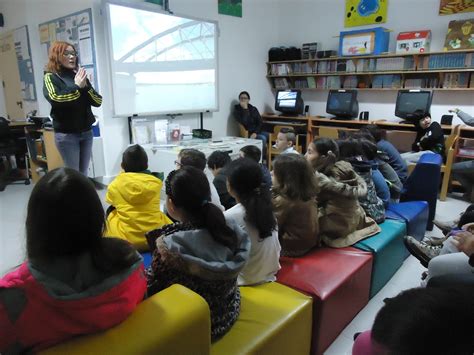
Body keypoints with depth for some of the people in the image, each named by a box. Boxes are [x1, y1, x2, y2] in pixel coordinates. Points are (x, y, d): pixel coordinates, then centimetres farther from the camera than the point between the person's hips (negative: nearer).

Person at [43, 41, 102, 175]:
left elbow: (98, 101, 4)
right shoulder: (50, 77, -3)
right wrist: (77, 86, -15)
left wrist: (85, 86, -11)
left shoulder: (79, 76, 10)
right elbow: (56, 99, -22)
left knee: (83, 173, 12)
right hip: (66, 134, -4)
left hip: (86, 132, 5)